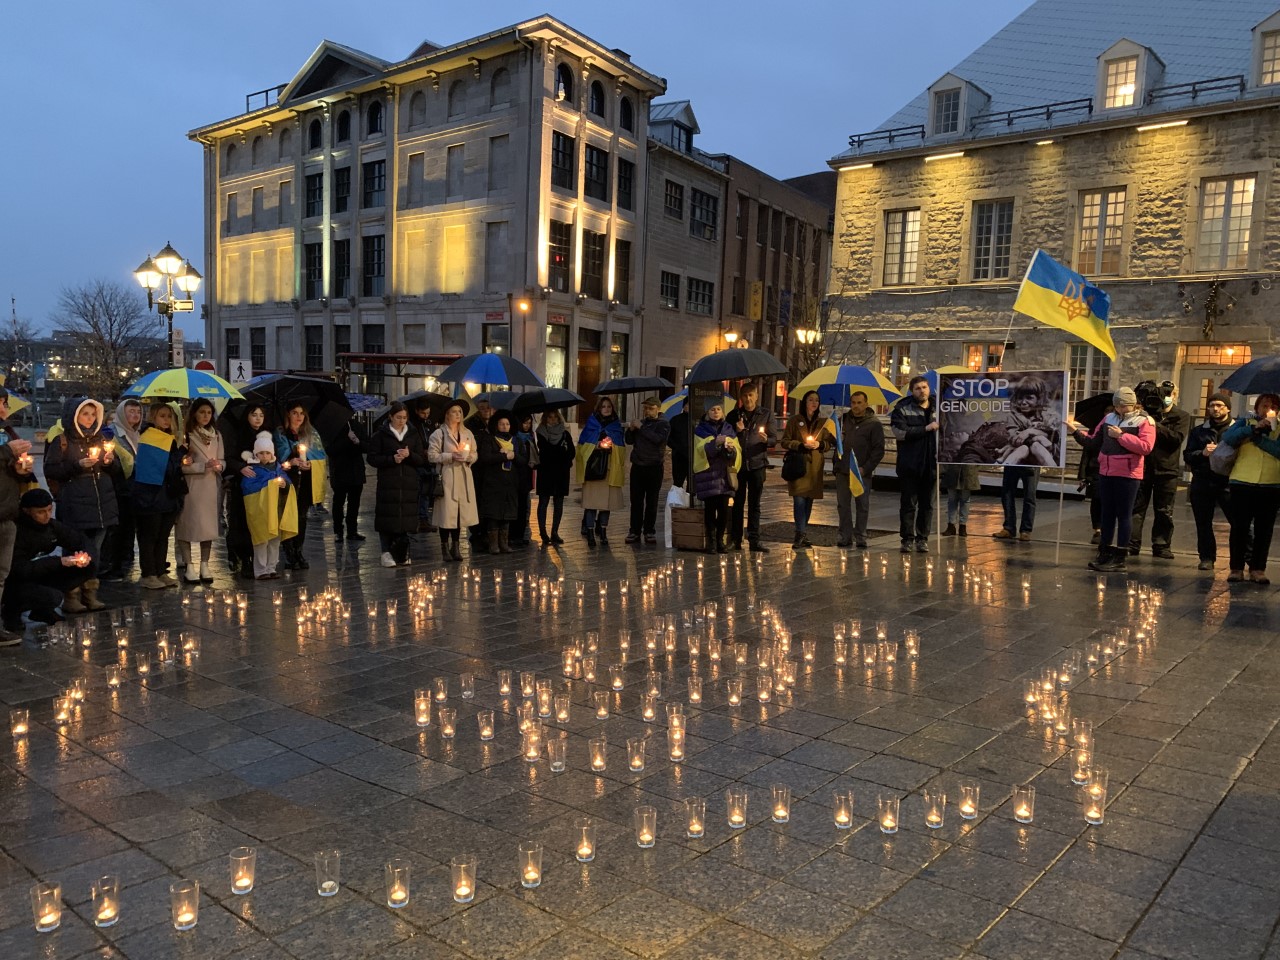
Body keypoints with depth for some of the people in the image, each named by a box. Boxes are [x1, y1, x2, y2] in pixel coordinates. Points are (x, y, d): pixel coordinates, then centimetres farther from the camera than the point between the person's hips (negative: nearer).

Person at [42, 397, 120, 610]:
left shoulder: (101, 439, 17)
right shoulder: (61, 441, 1)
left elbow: (117, 472, 18)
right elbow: (50, 471, -6)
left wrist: (111, 462, -2)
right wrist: (77, 465, -16)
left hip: (102, 504, 5)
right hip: (74, 506, -5)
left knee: (94, 550, 6)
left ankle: (90, 593, 13)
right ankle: (72, 596, -1)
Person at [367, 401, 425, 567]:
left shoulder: (413, 434, 12)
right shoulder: (381, 434, 3)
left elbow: (422, 460, 9)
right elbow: (372, 459, -1)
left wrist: (409, 455, -10)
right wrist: (392, 459, -14)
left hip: (409, 483, 3)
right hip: (388, 483, -2)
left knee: (405, 519, 0)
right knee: (387, 517, -5)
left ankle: (402, 554, 9)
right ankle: (386, 552, 3)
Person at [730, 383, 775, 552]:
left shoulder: (766, 415, 6)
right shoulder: (734, 415, 9)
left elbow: (774, 439, 4)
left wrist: (766, 440, -19)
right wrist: (737, 431, -9)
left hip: (757, 464, 0)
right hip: (738, 463, 1)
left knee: (754, 504, 4)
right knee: (738, 503, 3)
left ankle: (754, 540, 6)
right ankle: (735, 540, 7)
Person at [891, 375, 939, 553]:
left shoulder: (938, 409, 9)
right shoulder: (902, 409, 0)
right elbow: (900, 432, -15)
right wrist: (927, 428, -16)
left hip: (931, 464, 3)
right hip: (910, 464, -3)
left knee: (927, 504, 7)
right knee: (908, 503, 3)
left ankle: (922, 538, 15)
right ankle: (907, 538, 9)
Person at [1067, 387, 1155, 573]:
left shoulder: (1144, 421, -6)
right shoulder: (1108, 418, 11)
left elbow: (1146, 446, -20)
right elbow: (1094, 442, 14)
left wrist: (1121, 436, -18)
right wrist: (1077, 432, 2)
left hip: (1128, 475, -6)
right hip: (1106, 473, 6)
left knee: (1123, 515, 0)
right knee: (1107, 513, 12)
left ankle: (1119, 558, 5)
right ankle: (1105, 554, 20)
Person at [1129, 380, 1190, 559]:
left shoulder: (1182, 416, 3)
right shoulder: (1149, 411, 10)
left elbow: (1177, 437, -12)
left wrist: (1156, 426, -19)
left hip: (1167, 470, -2)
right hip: (1143, 466, 2)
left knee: (1164, 512, 5)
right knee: (1137, 507, 0)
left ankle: (1161, 547, 11)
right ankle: (1132, 545, 2)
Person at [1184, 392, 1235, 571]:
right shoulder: (1199, 431, 14)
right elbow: (1187, 456, 7)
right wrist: (1202, 453, -10)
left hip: (1228, 484, -3)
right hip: (1202, 484, 3)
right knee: (1203, 523, 7)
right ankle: (1207, 557, 17)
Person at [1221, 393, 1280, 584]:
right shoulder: (1245, 423, 9)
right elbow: (1228, 438, -12)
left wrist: (1258, 438, -15)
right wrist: (1254, 428, -18)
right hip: (1242, 484, -1)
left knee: (1264, 529, 4)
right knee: (1239, 527, 1)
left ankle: (1258, 568, 12)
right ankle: (1236, 567, 7)